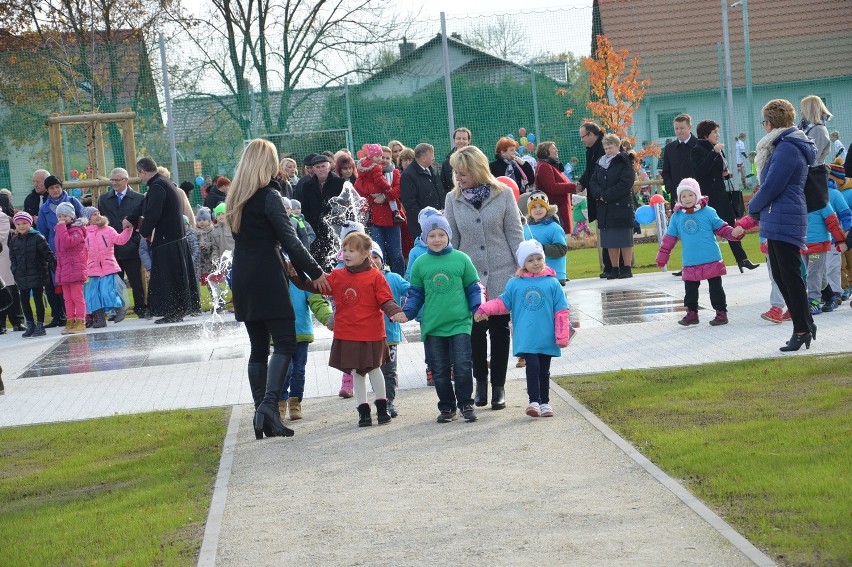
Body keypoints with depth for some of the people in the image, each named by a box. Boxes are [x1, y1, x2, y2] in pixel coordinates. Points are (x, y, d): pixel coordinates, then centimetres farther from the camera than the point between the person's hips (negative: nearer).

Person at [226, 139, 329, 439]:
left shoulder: (235, 198, 13)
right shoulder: (269, 196, -9)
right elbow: (289, 239, -11)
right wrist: (315, 272, -4)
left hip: (242, 279, 7)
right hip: (267, 278, -7)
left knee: (258, 347, 10)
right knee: (285, 343, -6)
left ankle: (263, 415, 9)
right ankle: (269, 403, -22)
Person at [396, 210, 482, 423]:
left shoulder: (461, 259, 1)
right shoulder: (420, 263, 5)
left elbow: (473, 288, 6)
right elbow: (415, 293, 10)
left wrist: (478, 308, -8)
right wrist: (406, 313, -4)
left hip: (460, 323, -2)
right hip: (432, 325, 2)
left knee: (462, 367, -7)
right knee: (440, 371, 9)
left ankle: (466, 404, 8)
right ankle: (447, 407, 21)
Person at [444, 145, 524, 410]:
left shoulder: (503, 194, -4)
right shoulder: (453, 199, 1)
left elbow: (515, 234, -1)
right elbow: (451, 239, 5)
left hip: (501, 274, -1)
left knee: (500, 331, 5)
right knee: (475, 331, 3)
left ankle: (498, 386, 15)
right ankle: (480, 383, 19)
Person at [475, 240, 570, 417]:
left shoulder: (552, 283, 1)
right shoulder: (515, 284, 4)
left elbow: (561, 311, 1)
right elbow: (503, 303, 11)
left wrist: (562, 336, -3)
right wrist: (484, 309, -6)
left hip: (547, 338, 1)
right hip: (526, 339, -1)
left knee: (544, 370, 11)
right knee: (532, 367, -12)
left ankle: (545, 403, 21)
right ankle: (534, 401, -10)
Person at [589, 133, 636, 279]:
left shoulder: (624, 162, -5)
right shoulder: (600, 163, 14)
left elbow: (625, 184, -14)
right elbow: (593, 182, 10)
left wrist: (606, 195, -15)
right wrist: (599, 194, -11)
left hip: (622, 206, -6)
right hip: (604, 208, 6)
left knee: (625, 240, -1)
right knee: (610, 241, 8)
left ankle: (627, 268, 3)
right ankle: (615, 269, 13)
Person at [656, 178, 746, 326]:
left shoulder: (708, 212, -3)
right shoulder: (677, 216, 5)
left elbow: (721, 228, 2)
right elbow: (669, 238, 10)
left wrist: (734, 233, -17)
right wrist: (662, 257, 11)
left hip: (712, 260, -3)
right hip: (690, 263, 3)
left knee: (716, 287, 5)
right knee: (690, 289, 10)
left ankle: (721, 312, 14)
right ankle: (692, 313, 22)